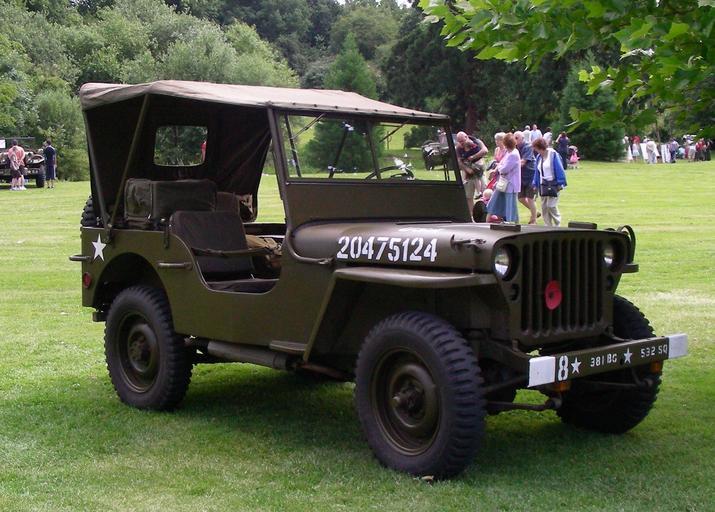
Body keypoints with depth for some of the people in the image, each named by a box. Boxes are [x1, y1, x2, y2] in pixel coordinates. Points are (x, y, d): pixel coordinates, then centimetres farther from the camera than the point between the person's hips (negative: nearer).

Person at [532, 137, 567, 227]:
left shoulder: (553, 154, -10)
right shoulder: (539, 157, 10)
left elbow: (559, 169, -11)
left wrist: (560, 184, -14)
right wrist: (535, 185, 14)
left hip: (553, 185, -7)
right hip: (543, 185, 7)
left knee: (551, 206, -10)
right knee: (544, 208, 5)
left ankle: (557, 225, 3)